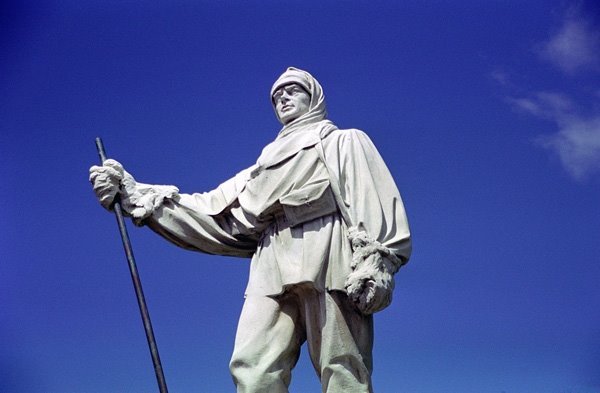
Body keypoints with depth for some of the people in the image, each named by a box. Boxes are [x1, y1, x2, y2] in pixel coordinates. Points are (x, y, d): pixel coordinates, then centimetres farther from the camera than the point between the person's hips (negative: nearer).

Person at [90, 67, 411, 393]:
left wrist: (376, 261, -14)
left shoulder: (344, 142, 23)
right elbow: (214, 210, 27)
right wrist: (136, 195, 19)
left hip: (326, 257, -4)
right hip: (273, 270, 4)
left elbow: (372, 199, 5)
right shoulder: (265, 165, 35)